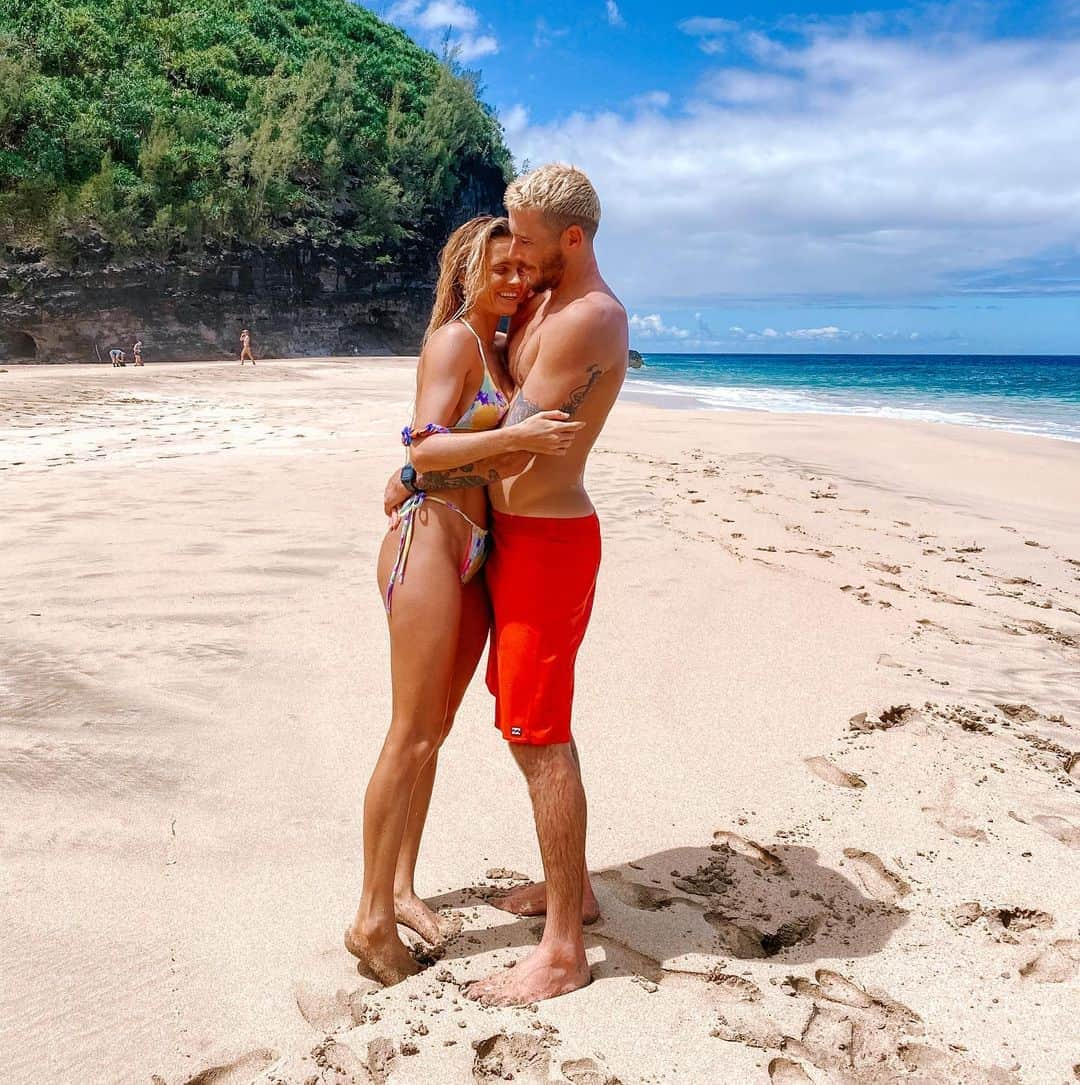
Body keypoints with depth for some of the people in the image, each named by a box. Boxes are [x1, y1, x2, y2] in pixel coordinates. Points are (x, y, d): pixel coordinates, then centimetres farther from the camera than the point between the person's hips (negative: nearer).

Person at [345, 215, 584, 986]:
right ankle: (373, 919, 5)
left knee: (434, 731, 13)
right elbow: (424, 449, -18)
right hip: (430, 540, -9)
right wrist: (516, 435, -28)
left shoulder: (496, 350, 19)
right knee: (412, 736, -5)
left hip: (476, 553, 9)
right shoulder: (454, 341, -6)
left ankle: (401, 888, 25)